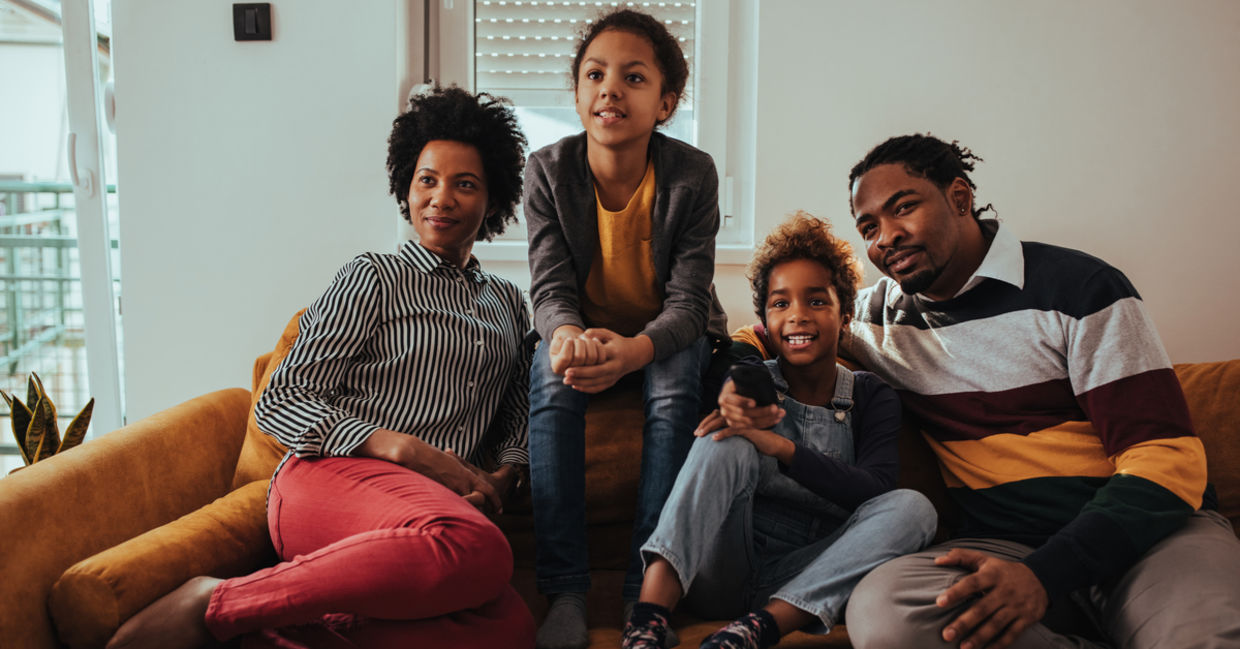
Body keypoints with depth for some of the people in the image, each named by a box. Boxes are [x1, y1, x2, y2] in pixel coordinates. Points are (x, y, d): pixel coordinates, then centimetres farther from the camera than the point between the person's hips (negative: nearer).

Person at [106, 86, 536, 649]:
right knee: (476, 546, -40)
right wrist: (401, 448, -12)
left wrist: (502, 477, 2)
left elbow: (515, 423, 26)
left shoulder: (509, 302, 26)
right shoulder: (375, 278, 11)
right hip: (334, 475, -4)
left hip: (445, 505, 4)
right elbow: (278, 403, 2)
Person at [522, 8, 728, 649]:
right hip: (583, 329, 1)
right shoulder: (548, 170, -14)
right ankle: (564, 589, -26)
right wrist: (568, 335, -45)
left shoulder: (692, 174, -18)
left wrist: (635, 349, -46)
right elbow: (550, 287, -19)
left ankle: (648, 591, -24)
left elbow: (687, 301, -22)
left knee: (674, 389, -33)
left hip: (666, 335, -1)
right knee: (552, 377, -30)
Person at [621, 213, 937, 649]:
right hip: (721, 573, 0)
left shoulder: (872, 397, 6)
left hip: (803, 582, 1)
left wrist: (778, 446, -24)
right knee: (727, 444, -23)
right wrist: (732, 412, -27)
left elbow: (875, 490, -10)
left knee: (912, 507, -20)